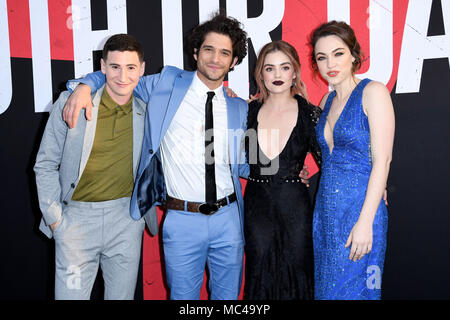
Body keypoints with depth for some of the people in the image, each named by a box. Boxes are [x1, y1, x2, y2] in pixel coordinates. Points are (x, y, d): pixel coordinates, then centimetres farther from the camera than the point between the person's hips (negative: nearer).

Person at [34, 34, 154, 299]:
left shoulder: (146, 113, 0)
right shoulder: (70, 103, -5)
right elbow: (46, 165, 0)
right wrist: (54, 217, -4)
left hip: (126, 218, 2)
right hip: (76, 217, -1)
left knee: (122, 295, 12)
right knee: (71, 294, 0)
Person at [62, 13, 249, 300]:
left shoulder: (239, 108, 5)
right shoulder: (168, 83, -1)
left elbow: (243, 166, 11)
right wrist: (85, 86, -11)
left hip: (228, 218, 3)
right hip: (183, 220, -2)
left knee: (228, 295, 18)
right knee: (184, 296, 12)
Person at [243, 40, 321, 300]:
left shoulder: (310, 114, -4)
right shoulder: (249, 111, 1)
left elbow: (328, 161, 1)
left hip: (295, 209, -1)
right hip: (256, 207, 2)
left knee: (296, 275, 10)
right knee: (260, 278, 12)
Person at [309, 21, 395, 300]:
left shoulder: (373, 92, -9)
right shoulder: (327, 101, 11)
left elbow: (382, 160, -15)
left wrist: (365, 222, -19)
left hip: (360, 210, -7)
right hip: (326, 211, 7)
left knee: (353, 289, 4)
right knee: (326, 286, 15)